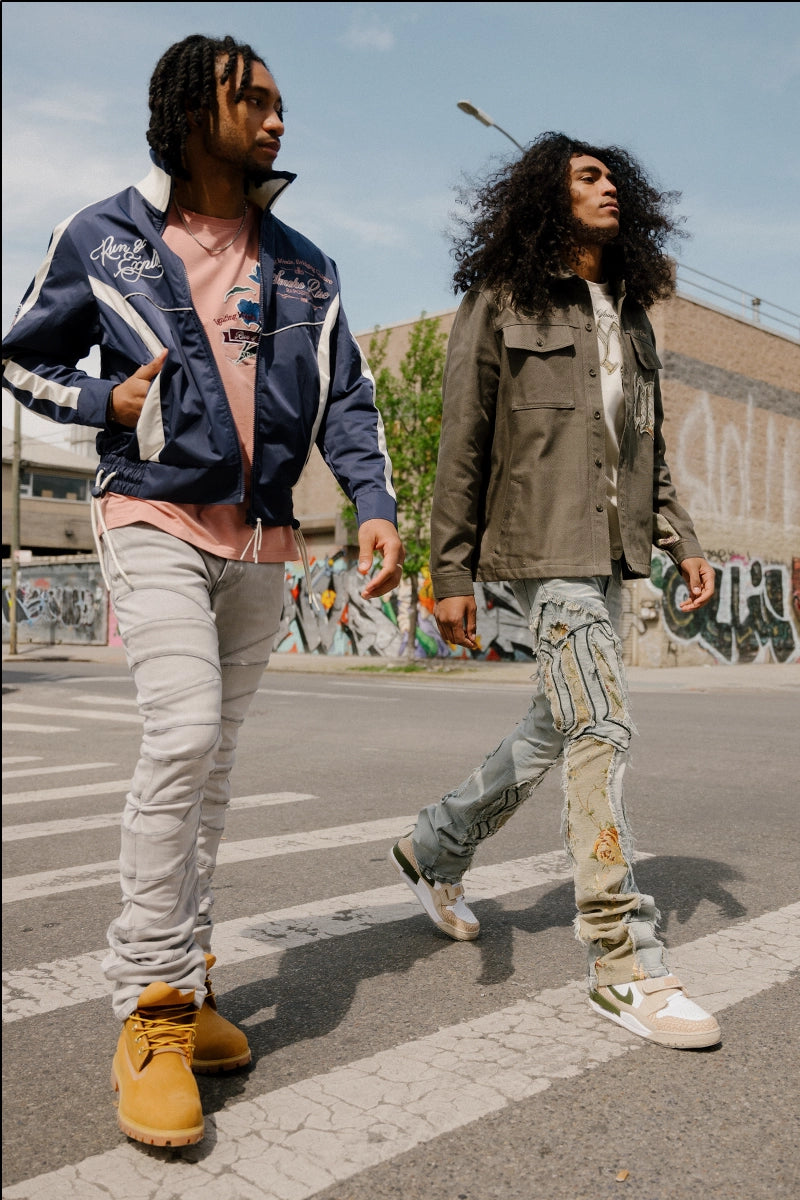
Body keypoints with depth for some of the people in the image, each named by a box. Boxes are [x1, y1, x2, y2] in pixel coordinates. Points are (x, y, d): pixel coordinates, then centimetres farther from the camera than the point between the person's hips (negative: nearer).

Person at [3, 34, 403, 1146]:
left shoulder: (302, 264, 13)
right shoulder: (103, 237, 4)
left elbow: (344, 396, 9)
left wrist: (375, 503, -7)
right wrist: (106, 403, -7)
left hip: (262, 541, 4)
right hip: (157, 521, -4)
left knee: (213, 760, 8)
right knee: (183, 736, -21)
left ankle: (185, 983, 20)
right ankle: (155, 1006, -9)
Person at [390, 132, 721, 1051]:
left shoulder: (630, 319, 19)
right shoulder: (501, 303, -1)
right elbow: (462, 446, -4)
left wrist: (683, 544, 12)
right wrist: (452, 573, -8)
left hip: (611, 552, 8)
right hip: (542, 544, -8)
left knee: (557, 728, 12)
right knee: (602, 727, -13)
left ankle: (432, 852, 33)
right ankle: (624, 966, -5)